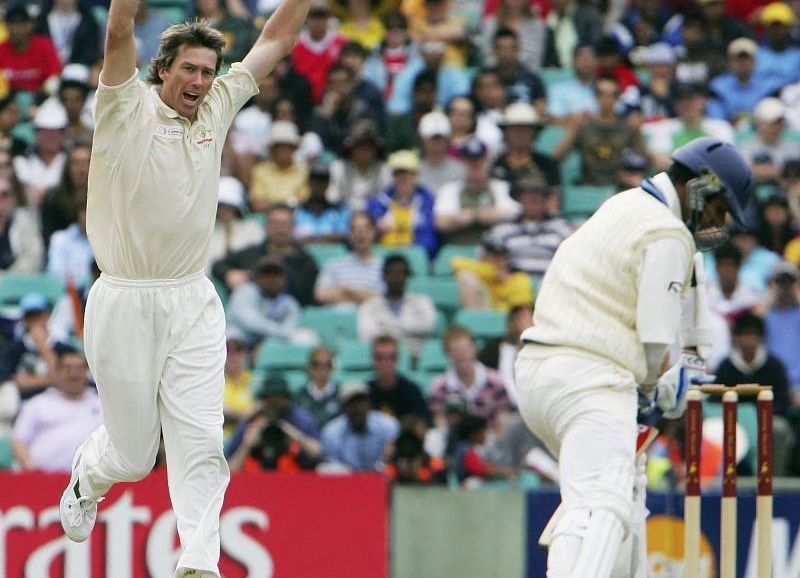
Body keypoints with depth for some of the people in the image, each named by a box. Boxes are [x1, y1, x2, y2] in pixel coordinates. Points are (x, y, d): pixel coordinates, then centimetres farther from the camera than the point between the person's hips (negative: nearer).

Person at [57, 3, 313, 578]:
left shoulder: (216, 109, 8)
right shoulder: (128, 110, -6)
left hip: (194, 305, 3)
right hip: (125, 306, -3)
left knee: (201, 444, -9)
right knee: (133, 454, 6)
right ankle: (87, 477, 40)